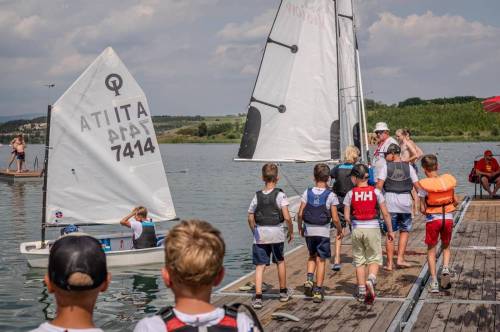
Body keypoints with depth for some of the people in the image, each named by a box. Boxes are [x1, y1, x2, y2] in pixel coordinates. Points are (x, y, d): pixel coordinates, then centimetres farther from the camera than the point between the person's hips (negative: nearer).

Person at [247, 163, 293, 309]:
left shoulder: (257, 196, 2)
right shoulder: (280, 195, -7)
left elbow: (250, 218, 4)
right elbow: (287, 217, -14)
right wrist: (291, 231, 1)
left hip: (260, 233, 1)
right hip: (276, 233, -1)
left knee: (260, 266, 2)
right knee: (280, 262, 19)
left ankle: (258, 297, -9)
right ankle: (283, 292, 32)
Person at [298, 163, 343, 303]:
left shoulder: (307, 193, -3)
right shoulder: (331, 195, -9)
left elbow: (300, 214, -3)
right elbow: (335, 218, -8)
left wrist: (300, 227, 13)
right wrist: (340, 230, 9)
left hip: (309, 230, 3)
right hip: (323, 231, -2)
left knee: (312, 256, 23)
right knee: (321, 260, 5)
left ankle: (309, 280, 3)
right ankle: (318, 291, 6)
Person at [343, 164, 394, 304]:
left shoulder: (351, 194, -5)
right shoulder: (375, 192, -5)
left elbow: (346, 217, -5)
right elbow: (385, 214, -4)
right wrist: (390, 230, 6)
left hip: (357, 230, 1)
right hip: (373, 229, -1)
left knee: (359, 261, 12)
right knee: (374, 258, 11)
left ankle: (362, 292, 15)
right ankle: (371, 280, -17)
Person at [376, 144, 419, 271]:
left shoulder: (386, 166, -1)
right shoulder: (408, 167, 6)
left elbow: (379, 185, -8)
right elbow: (417, 185, 5)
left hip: (390, 200, -1)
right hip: (405, 200, 1)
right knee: (405, 230, 15)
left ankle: (389, 263, 7)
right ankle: (400, 259, 8)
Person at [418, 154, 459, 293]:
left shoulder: (424, 185, -13)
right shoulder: (449, 180, -3)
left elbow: (422, 209, -12)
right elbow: (455, 202, 2)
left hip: (432, 219, -3)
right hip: (448, 218, 3)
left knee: (431, 250, 12)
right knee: (446, 247, 23)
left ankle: (434, 281, 6)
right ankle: (445, 268, -3)